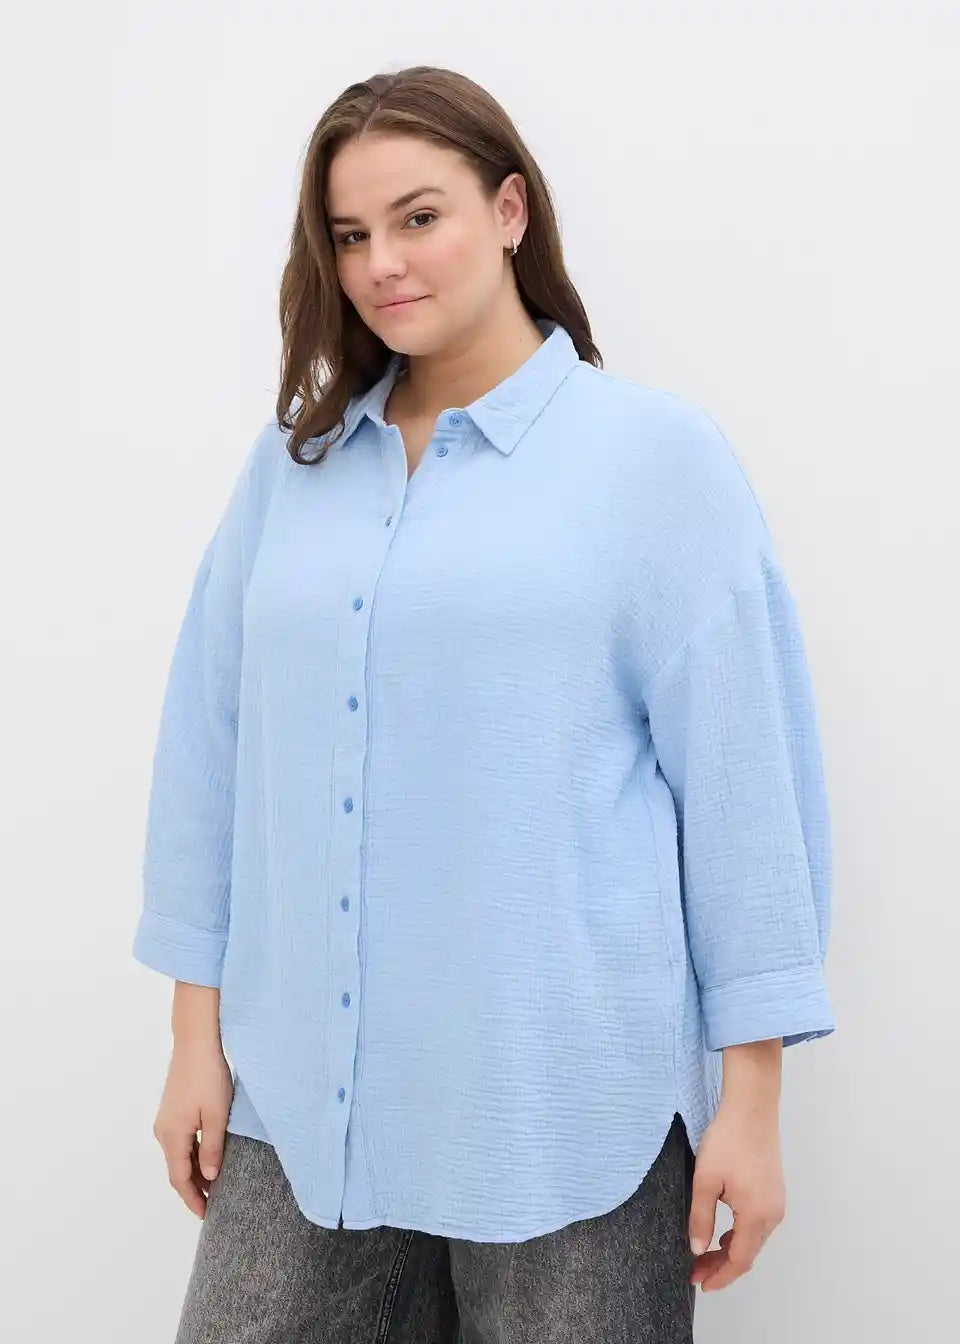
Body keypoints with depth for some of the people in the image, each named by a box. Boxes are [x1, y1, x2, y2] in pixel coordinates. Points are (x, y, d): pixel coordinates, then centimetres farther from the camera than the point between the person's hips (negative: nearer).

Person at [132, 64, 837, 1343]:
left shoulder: (656, 454, -2)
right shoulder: (291, 464, 8)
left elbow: (740, 776, -4)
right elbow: (211, 748, 9)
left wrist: (752, 1094, -6)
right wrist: (198, 1035, 7)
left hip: (565, 1107, -3)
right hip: (303, 1095, 3)